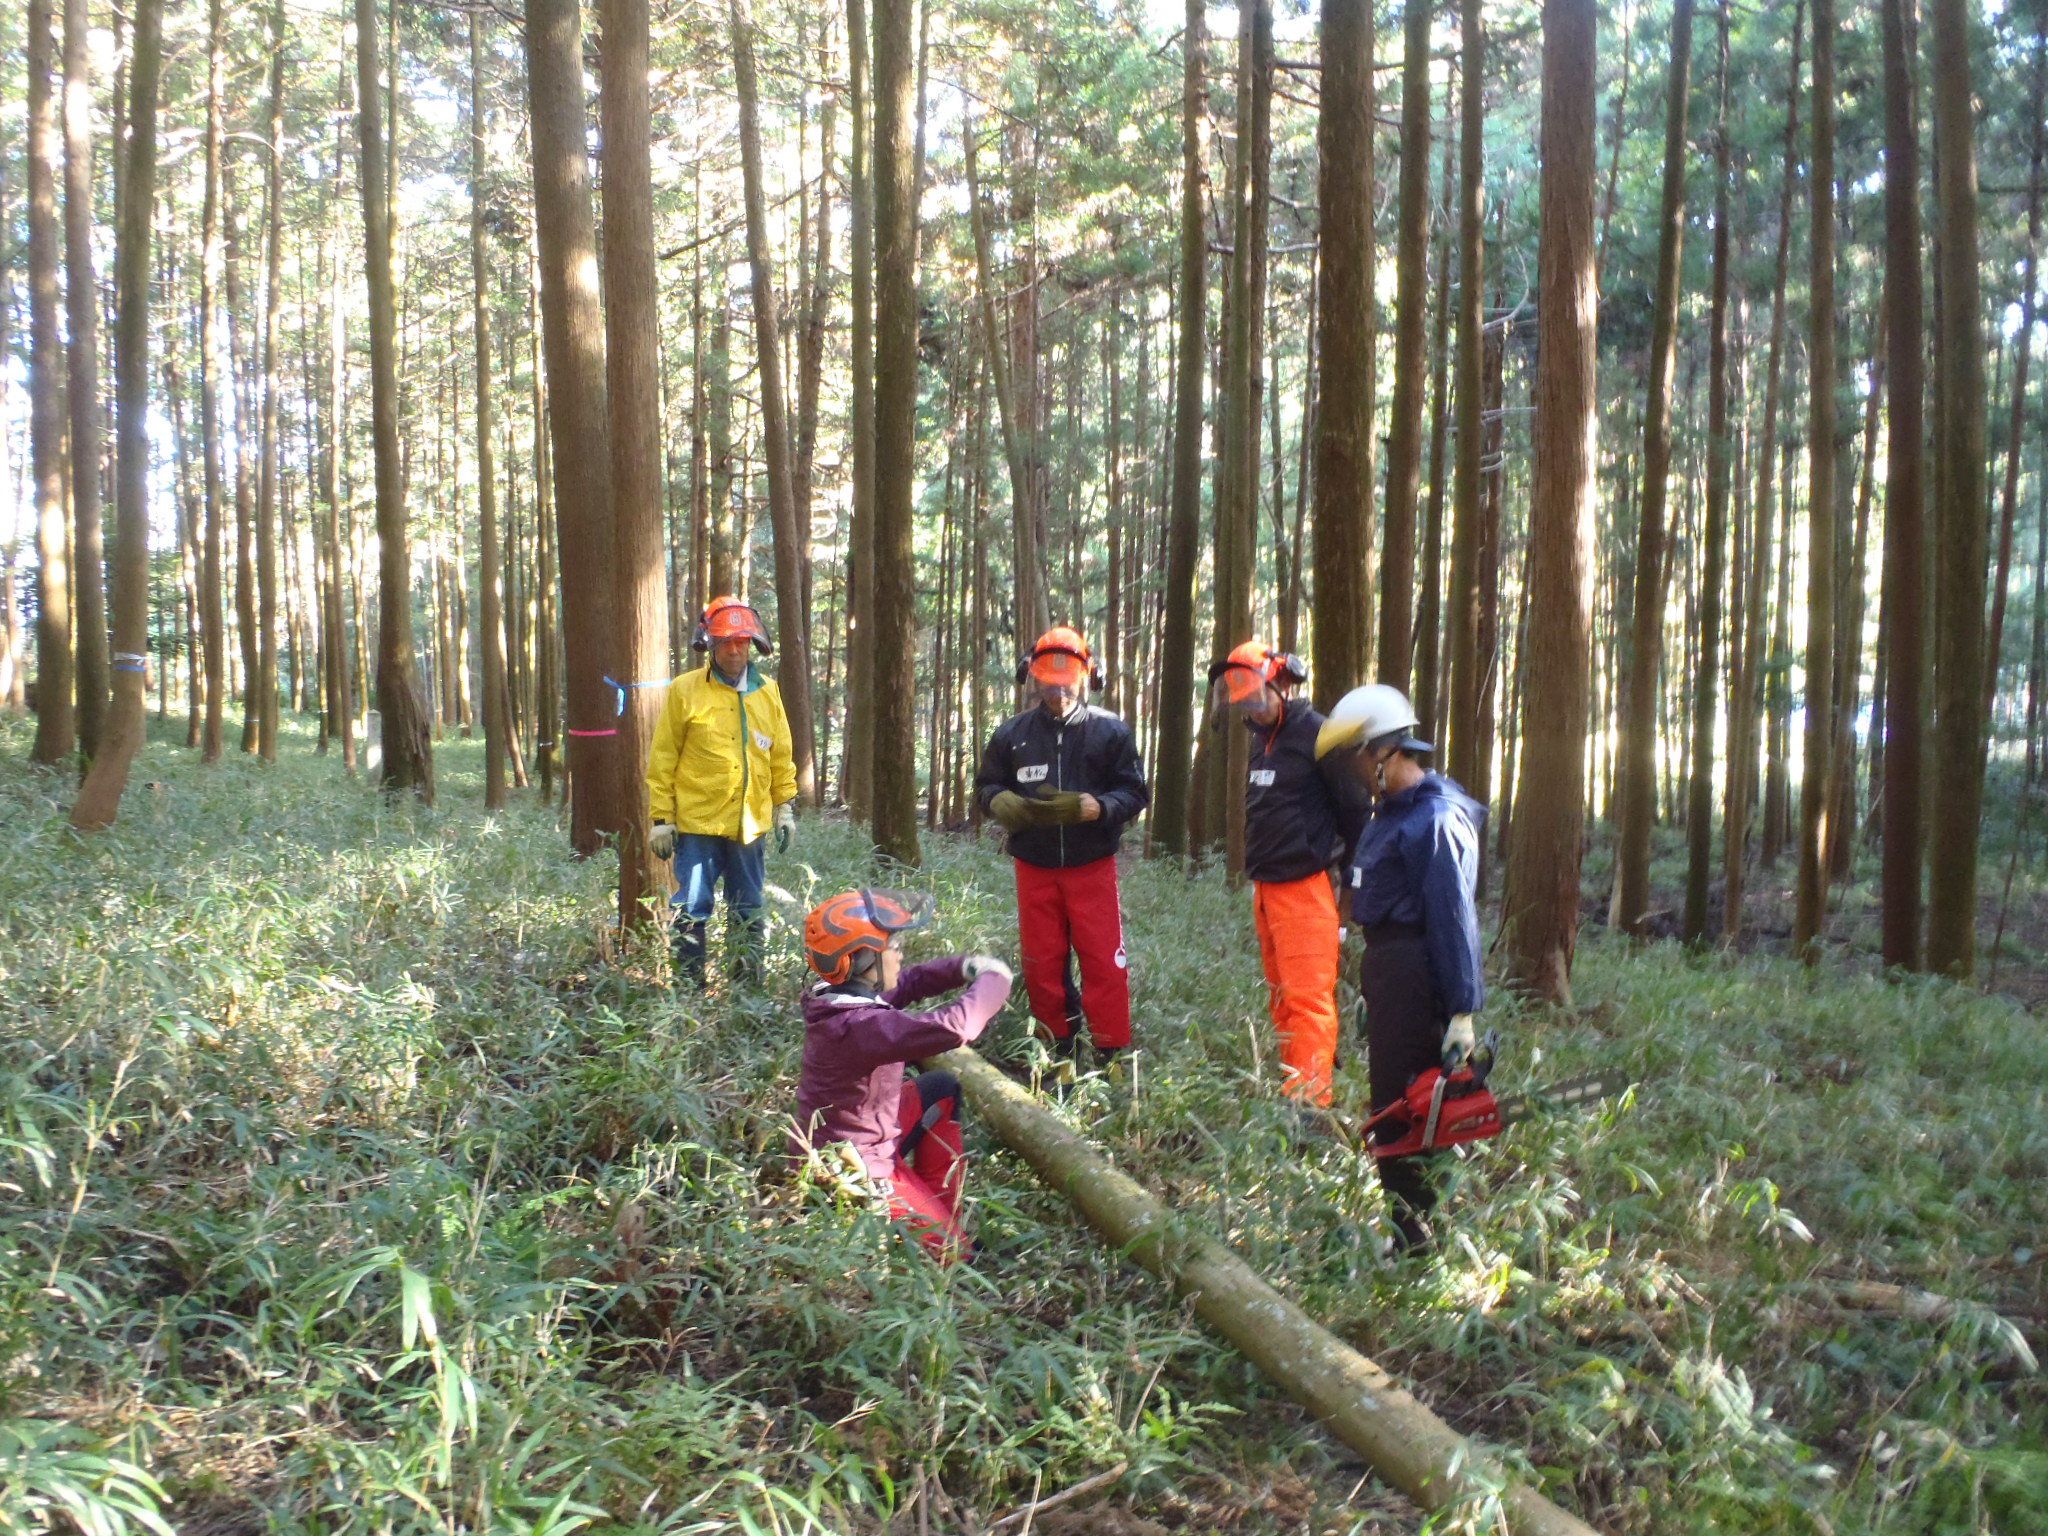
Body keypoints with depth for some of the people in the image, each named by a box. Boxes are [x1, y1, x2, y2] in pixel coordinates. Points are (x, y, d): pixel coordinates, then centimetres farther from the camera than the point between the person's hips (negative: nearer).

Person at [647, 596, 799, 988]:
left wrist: (785, 806, 10)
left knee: (749, 911, 12)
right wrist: (661, 819, -6)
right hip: (697, 823, -4)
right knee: (692, 910, -2)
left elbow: (781, 756, 16)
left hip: (751, 824, 4)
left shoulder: (767, 692, 9)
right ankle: (688, 984, 8)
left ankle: (747, 982, 22)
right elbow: (662, 760, -2)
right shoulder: (685, 690, -2)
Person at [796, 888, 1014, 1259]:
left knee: (941, 1089, 23)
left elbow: (908, 983, 11)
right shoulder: (859, 1025, -34)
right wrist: (993, 981, -22)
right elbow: (956, 1027, -42)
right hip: (858, 1172, -9)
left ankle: (939, 1205, 25)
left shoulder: (841, 995, -5)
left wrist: (964, 967, -7)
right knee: (951, 1251, 2)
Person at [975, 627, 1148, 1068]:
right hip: (1034, 867, 3)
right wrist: (1002, 802, -12)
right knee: (1041, 964, 9)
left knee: (1104, 961, -3)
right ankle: (1057, 1051, 23)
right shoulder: (1012, 733, 2)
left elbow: (1134, 792, -3)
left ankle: (1111, 1055, 9)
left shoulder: (1109, 730, -4)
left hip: (1092, 866, -2)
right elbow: (987, 784, 11)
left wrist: (1094, 807, -21)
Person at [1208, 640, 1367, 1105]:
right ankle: (1293, 1086, 25)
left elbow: (1355, 808, -12)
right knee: (1282, 998, 16)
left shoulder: (1316, 735, -14)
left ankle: (1308, 1099, -8)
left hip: (1304, 889, -10)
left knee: (1308, 998, -9)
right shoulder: (1263, 737, 14)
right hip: (1265, 889, 10)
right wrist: (1258, 869, 18)